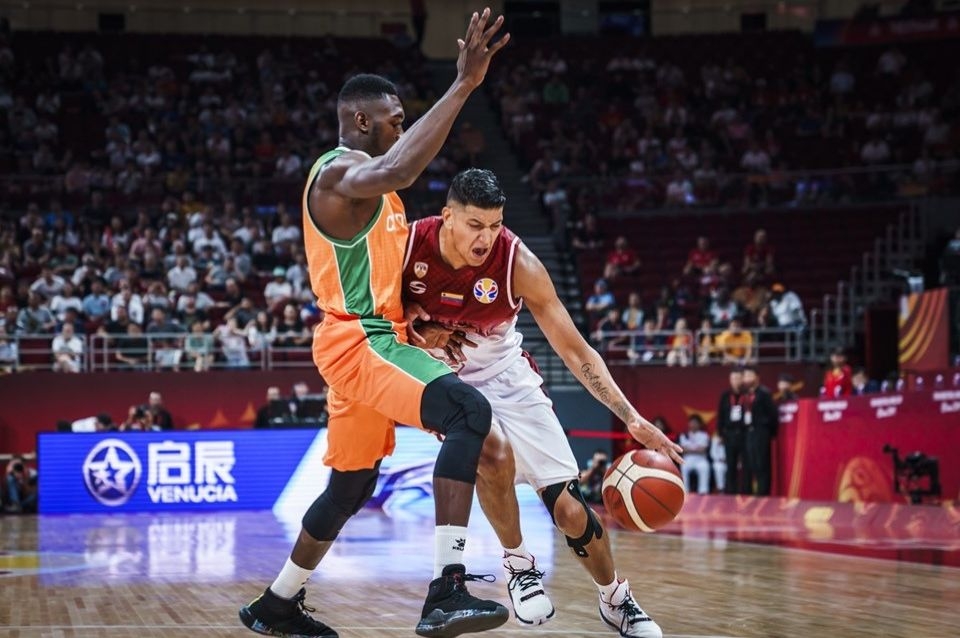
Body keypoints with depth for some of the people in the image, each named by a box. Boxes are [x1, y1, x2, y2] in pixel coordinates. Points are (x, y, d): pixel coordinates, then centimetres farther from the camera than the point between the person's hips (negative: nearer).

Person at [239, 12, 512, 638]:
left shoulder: (365, 181, 20)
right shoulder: (340, 171, -14)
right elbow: (395, 172, -39)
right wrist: (463, 86, -41)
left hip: (374, 338, 11)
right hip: (359, 341, -11)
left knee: (351, 485, 20)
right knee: (469, 411, -27)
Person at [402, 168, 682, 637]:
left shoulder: (518, 263, -24)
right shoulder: (407, 245, -23)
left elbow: (574, 349, -19)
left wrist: (632, 419, -26)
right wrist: (411, 326, -23)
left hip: (505, 375, 1)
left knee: (568, 506, -5)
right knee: (493, 450, -34)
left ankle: (616, 599, 21)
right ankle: (517, 563, -8)